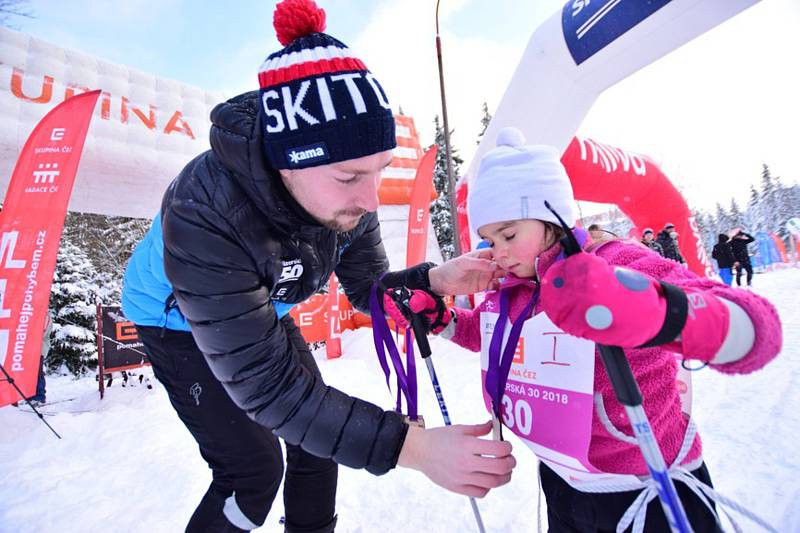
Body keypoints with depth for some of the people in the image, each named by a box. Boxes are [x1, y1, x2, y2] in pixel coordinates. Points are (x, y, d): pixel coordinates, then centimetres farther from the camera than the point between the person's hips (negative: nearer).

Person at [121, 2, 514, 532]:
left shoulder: (347, 196, -24)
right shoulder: (204, 213, -41)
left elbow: (368, 287, -12)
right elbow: (262, 382, -40)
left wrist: (435, 279, -33)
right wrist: (411, 446, -44)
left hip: (265, 310, 5)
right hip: (178, 321, -4)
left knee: (319, 440, 6)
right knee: (254, 469, -8)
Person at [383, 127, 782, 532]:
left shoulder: (620, 267, -25)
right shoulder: (508, 294, -5)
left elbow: (758, 331, -36)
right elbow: (479, 332, 15)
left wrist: (664, 314, -57)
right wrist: (433, 316, -2)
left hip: (650, 497, -5)